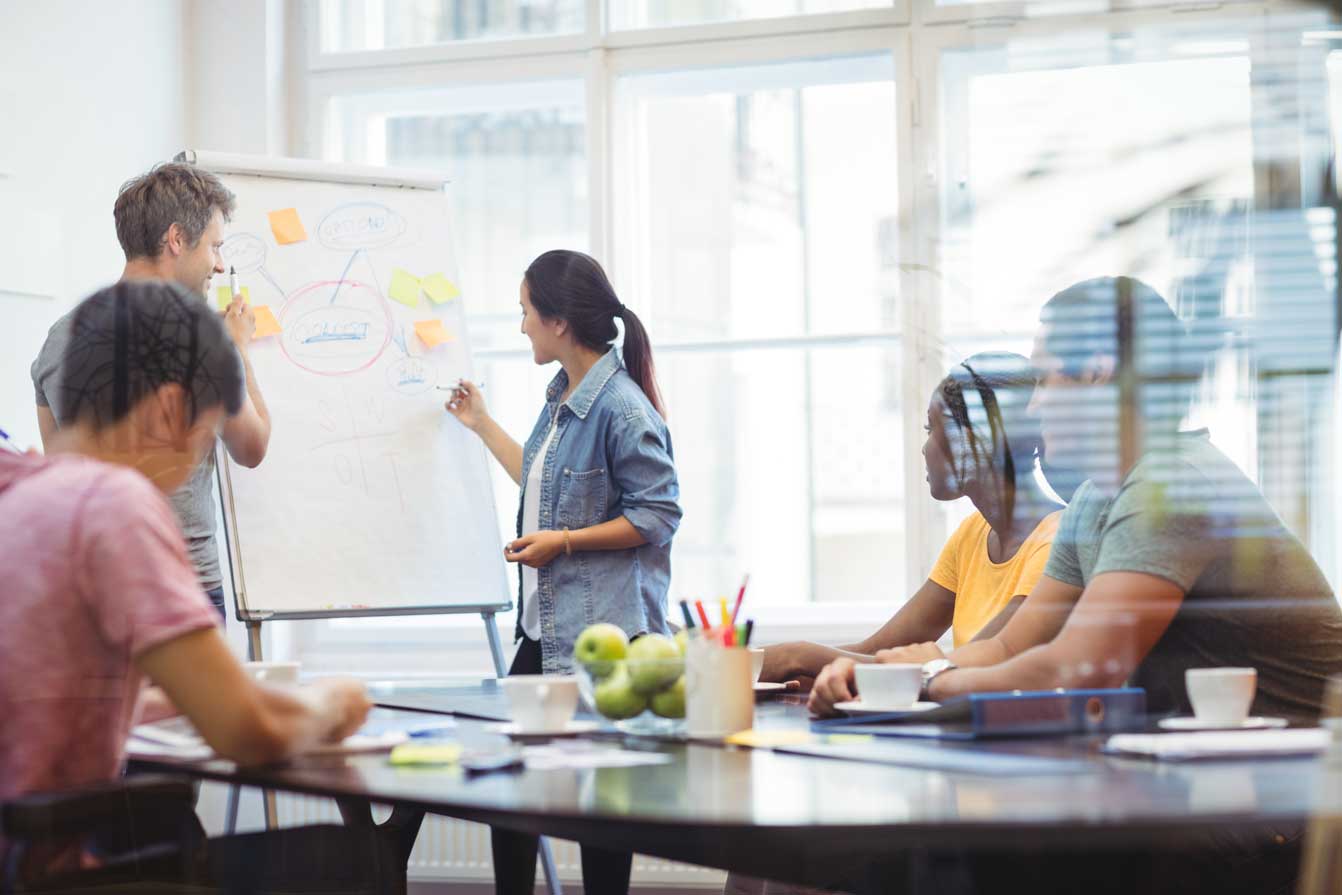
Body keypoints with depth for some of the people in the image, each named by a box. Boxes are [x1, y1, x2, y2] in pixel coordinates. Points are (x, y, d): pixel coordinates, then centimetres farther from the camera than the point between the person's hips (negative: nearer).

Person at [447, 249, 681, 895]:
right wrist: (482, 426, 29)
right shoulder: (561, 398, 12)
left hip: (604, 629, -10)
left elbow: (657, 515, -18)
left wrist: (563, 541, -19)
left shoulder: (622, 408, -17)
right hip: (545, 624, 10)